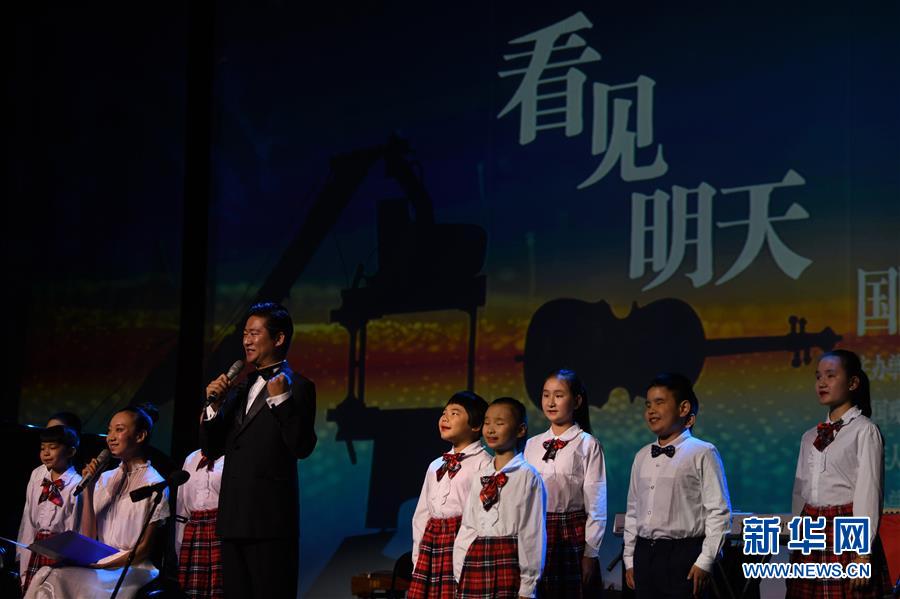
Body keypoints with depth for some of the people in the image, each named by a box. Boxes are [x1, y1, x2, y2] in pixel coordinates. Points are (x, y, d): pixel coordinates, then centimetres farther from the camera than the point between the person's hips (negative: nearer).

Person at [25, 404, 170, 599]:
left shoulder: (154, 484, -3)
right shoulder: (105, 479, 13)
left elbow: (145, 548, -4)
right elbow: (89, 537, 6)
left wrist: (104, 565, -13)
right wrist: (88, 491, -2)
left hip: (132, 569, -5)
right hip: (99, 565, 5)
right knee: (45, 576, -24)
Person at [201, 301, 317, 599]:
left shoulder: (297, 386, -3)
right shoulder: (239, 389, 18)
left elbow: (302, 447, -13)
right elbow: (211, 448, 16)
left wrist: (281, 400, -19)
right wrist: (214, 405, 1)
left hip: (271, 518, -7)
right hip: (234, 518, 7)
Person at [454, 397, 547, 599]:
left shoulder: (527, 476, -5)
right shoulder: (481, 476, 13)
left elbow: (532, 532, -8)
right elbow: (467, 527, 14)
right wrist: (460, 574, 7)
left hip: (509, 560, -6)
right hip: (475, 563, 6)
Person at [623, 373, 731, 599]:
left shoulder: (702, 453, -6)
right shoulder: (642, 457, 14)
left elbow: (719, 512, -9)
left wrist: (705, 561, -13)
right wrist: (629, 559, 14)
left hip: (683, 555, -6)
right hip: (644, 554, 6)